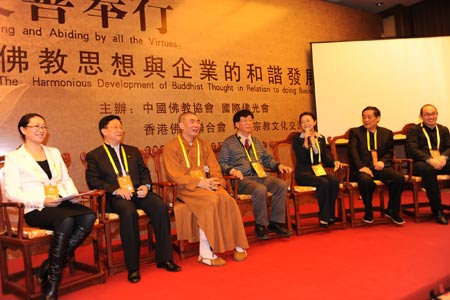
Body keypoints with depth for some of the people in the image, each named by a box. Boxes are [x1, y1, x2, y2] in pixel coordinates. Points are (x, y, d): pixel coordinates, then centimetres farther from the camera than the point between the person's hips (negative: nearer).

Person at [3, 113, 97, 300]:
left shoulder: (54, 152, 25)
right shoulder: (14, 157, 7)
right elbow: (12, 192, -3)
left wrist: (74, 195, -1)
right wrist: (42, 200, -18)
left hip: (63, 203, 5)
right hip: (35, 210, -5)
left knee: (89, 216, -28)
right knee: (66, 221, -36)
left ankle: (50, 266, -17)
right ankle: (52, 283, -22)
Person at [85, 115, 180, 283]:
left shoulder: (133, 151, 25)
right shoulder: (94, 156, 11)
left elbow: (145, 172, 20)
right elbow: (92, 181, -1)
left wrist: (146, 186, -3)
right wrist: (116, 190, -15)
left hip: (138, 192, 4)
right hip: (115, 197, -4)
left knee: (160, 207, -26)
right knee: (129, 212, -37)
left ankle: (163, 258, -16)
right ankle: (132, 267, -27)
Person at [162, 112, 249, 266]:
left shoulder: (203, 145, 19)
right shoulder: (171, 147, 2)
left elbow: (214, 167, 13)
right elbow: (175, 175, -8)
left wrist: (215, 181, -10)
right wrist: (199, 183, -19)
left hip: (207, 184, 5)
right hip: (186, 188, -4)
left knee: (228, 200, -25)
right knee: (211, 201, -33)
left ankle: (238, 245, -13)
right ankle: (206, 253, -26)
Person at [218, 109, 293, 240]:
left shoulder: (257, 142, 26)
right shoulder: (229, 142, 9)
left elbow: (268, 159, 28)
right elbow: (221, 163, 2)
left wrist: (279, 165, 8)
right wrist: (231, 170, -18)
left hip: (262, 176, 5)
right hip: (243, 179, -5)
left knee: (282, 185, -23)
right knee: (260, 189, -35)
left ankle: (276, 222, -13)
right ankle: (260, 225, -17)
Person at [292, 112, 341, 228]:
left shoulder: (321, 138, 16)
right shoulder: (297, 139, 1)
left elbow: (325, 157, 15)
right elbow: (302, 159, -12)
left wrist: (334, 162, -6)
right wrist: (306, 140, -14)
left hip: (318, 170, 5)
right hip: (303, 173, -5)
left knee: (334, 181, -26)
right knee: (324, 183, -32)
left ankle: (330, 215, -14)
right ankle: (324, 217, -20)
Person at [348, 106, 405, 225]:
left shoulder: (387, 133, 18)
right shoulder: (355, 132, 8)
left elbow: (390, 152, 16)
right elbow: (353, 151, -4)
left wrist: (382, 162, -7)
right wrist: (361, 167, -21)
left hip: (380, 167, 3)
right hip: (362, 168, -3)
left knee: (399, 177, -25)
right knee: (365, 180, -37)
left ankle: (392, 211, -3)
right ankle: (368, 212, -12)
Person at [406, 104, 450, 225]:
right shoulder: (414, 130, 8)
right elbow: (413, 150, -7)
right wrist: (429, 160, -23)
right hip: (421, 163, -4)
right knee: (429, 169, -39)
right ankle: (437, 210, -30)